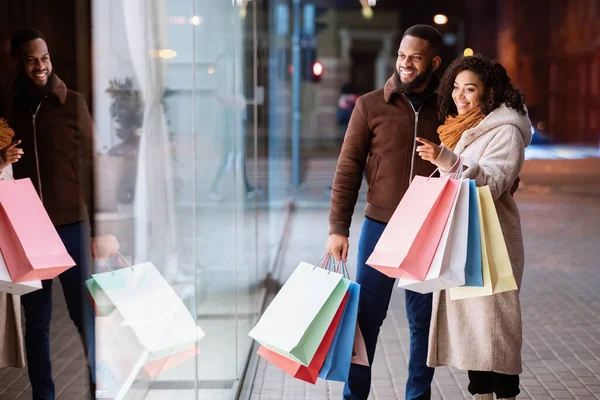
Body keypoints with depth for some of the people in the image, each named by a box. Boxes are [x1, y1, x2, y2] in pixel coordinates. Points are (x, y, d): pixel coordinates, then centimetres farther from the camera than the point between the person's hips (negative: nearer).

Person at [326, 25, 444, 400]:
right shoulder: (371, 106, 0)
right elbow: (348, 169, -1)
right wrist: (338, 228, -5)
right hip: (380, 228, -1)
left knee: (424, 322, 8)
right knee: (365, 318, 2)